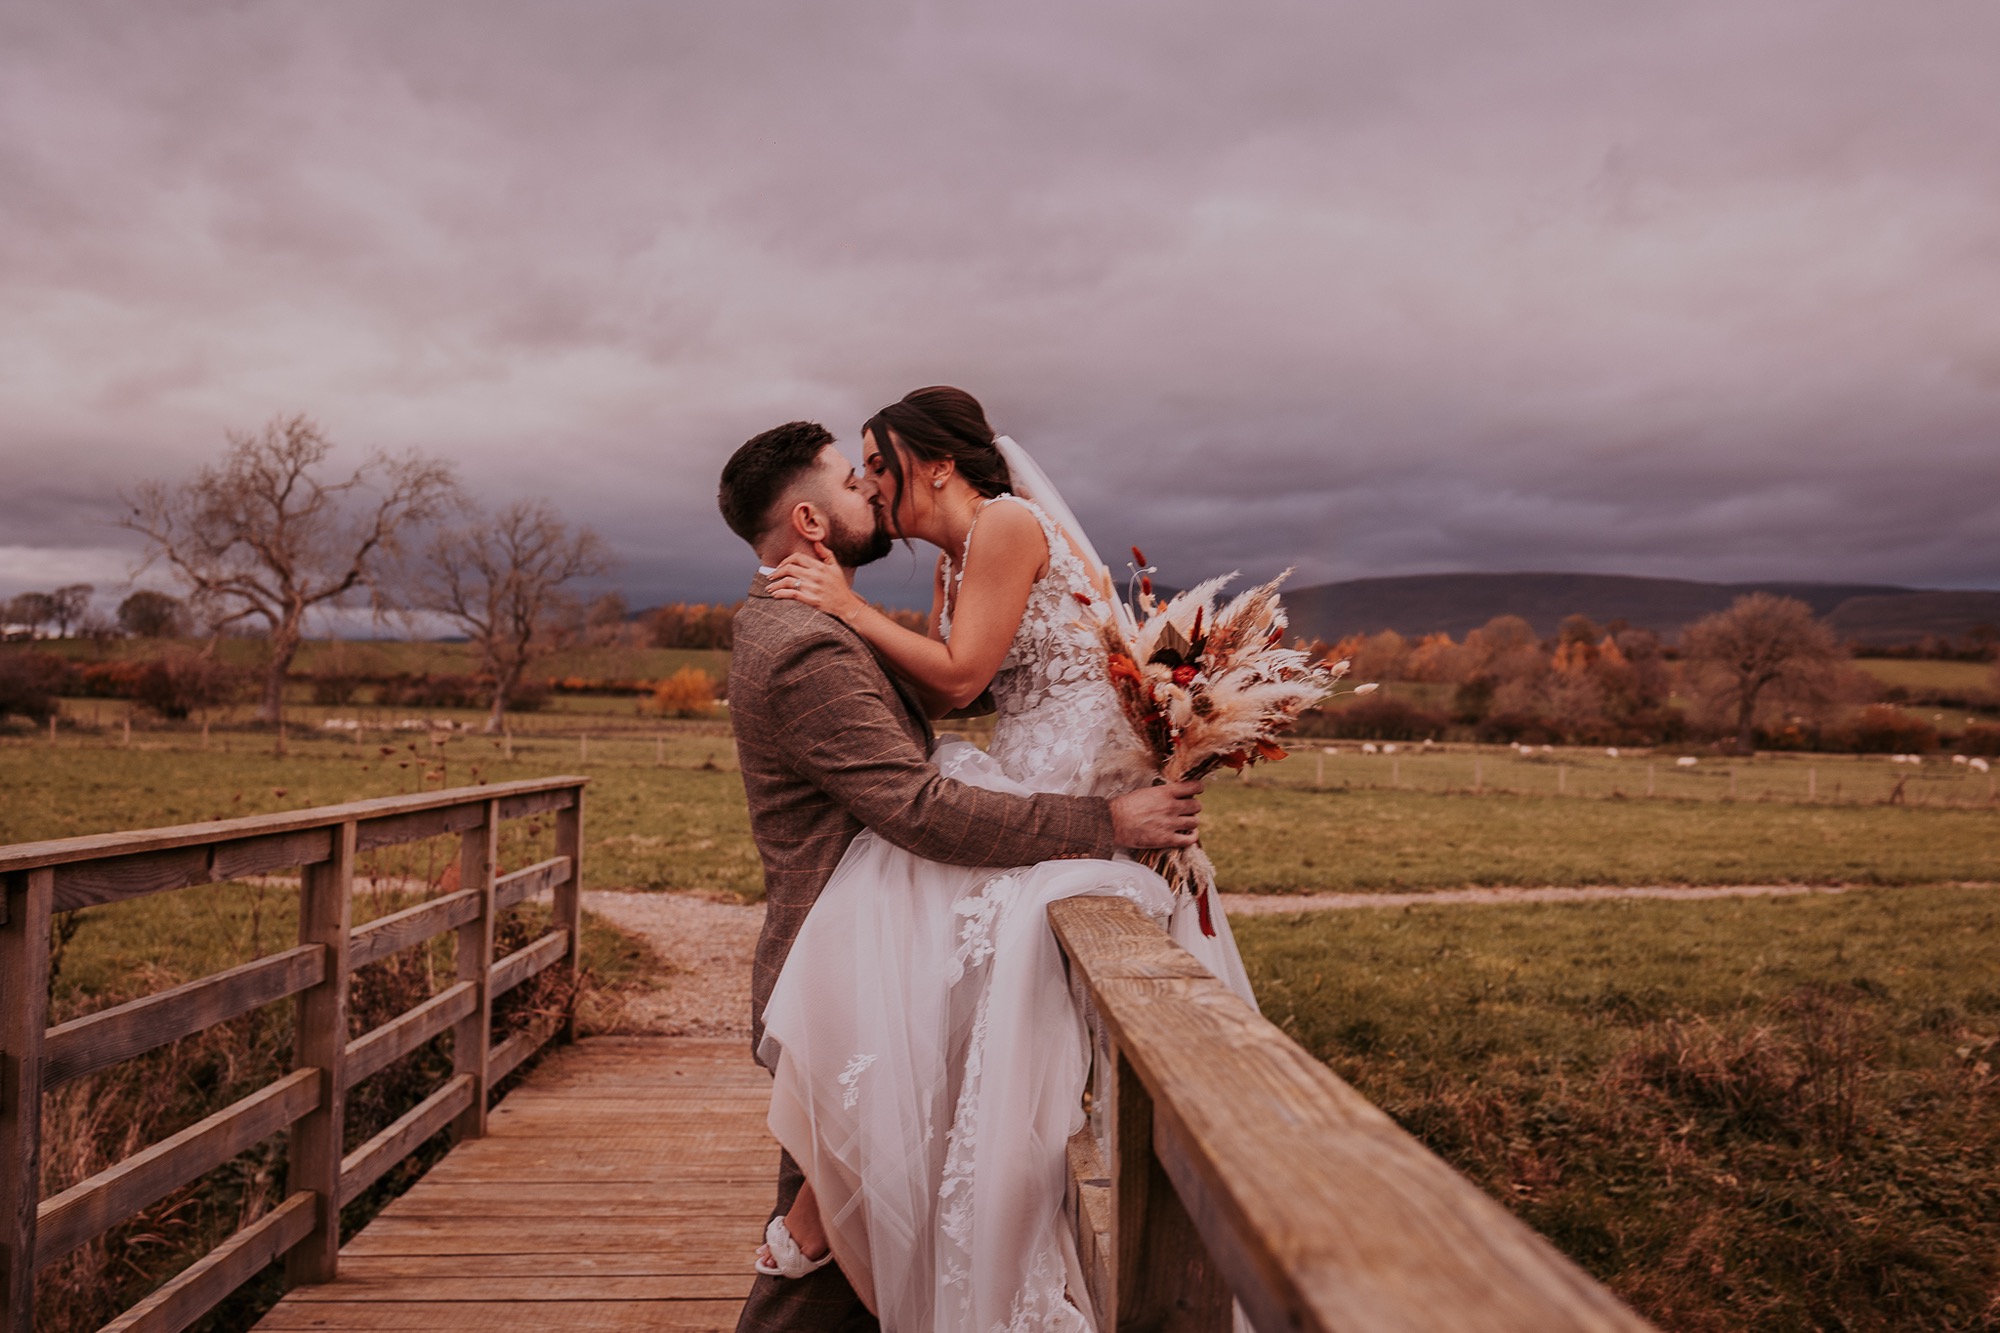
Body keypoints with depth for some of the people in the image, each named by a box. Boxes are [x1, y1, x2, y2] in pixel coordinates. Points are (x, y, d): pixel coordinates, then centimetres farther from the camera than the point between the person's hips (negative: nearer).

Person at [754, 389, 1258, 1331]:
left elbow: (959, 678, -14)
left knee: (899, 914, -17)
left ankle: (827, 1210, -4)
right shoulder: (954, 562, 18)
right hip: (1028, 780, 9)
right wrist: (843, 601, 6)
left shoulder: (1006, 521, -10)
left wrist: (850, 609, -7)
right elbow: (929, 697, 9)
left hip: (1072, 788, -9)